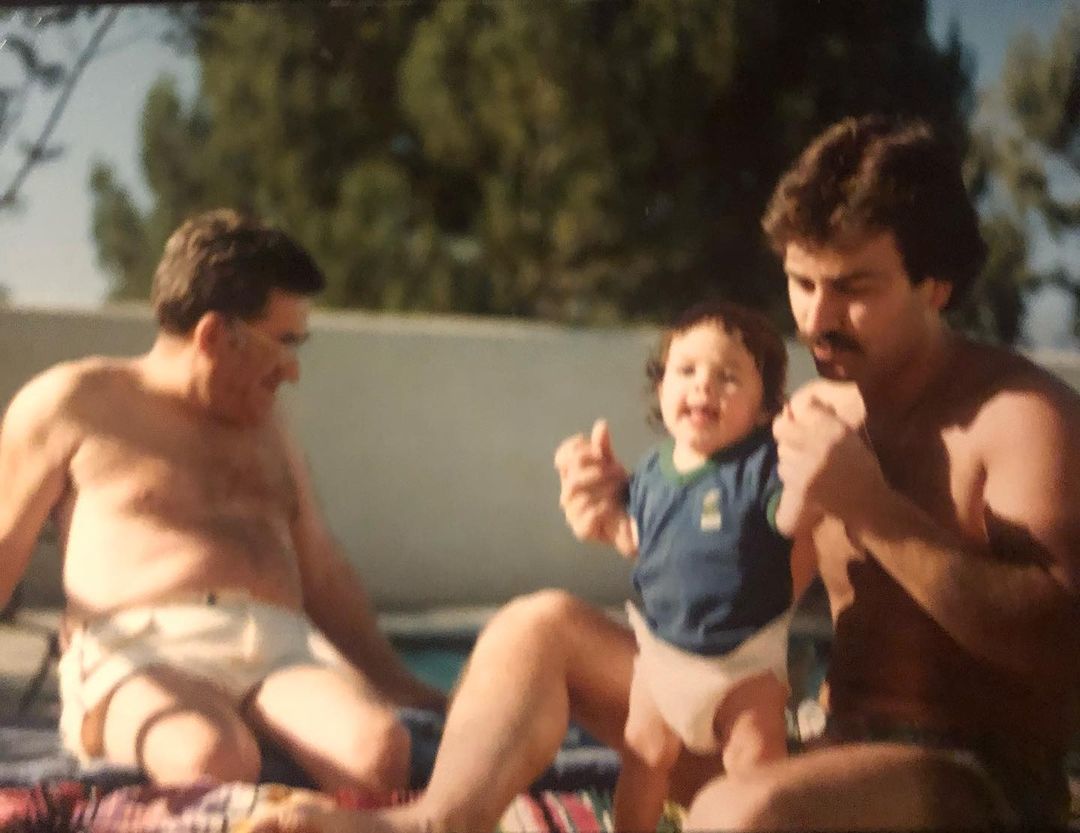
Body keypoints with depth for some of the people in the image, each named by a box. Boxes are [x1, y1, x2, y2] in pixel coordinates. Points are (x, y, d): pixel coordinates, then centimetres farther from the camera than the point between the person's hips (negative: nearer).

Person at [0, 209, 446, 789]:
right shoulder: (72, 402, 11)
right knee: (215, 761, -42)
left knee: (378, 747, -33)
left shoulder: (265, 427, 28)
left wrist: (403, 688, 30)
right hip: (140, 653, -4)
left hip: (284, 651, 4)